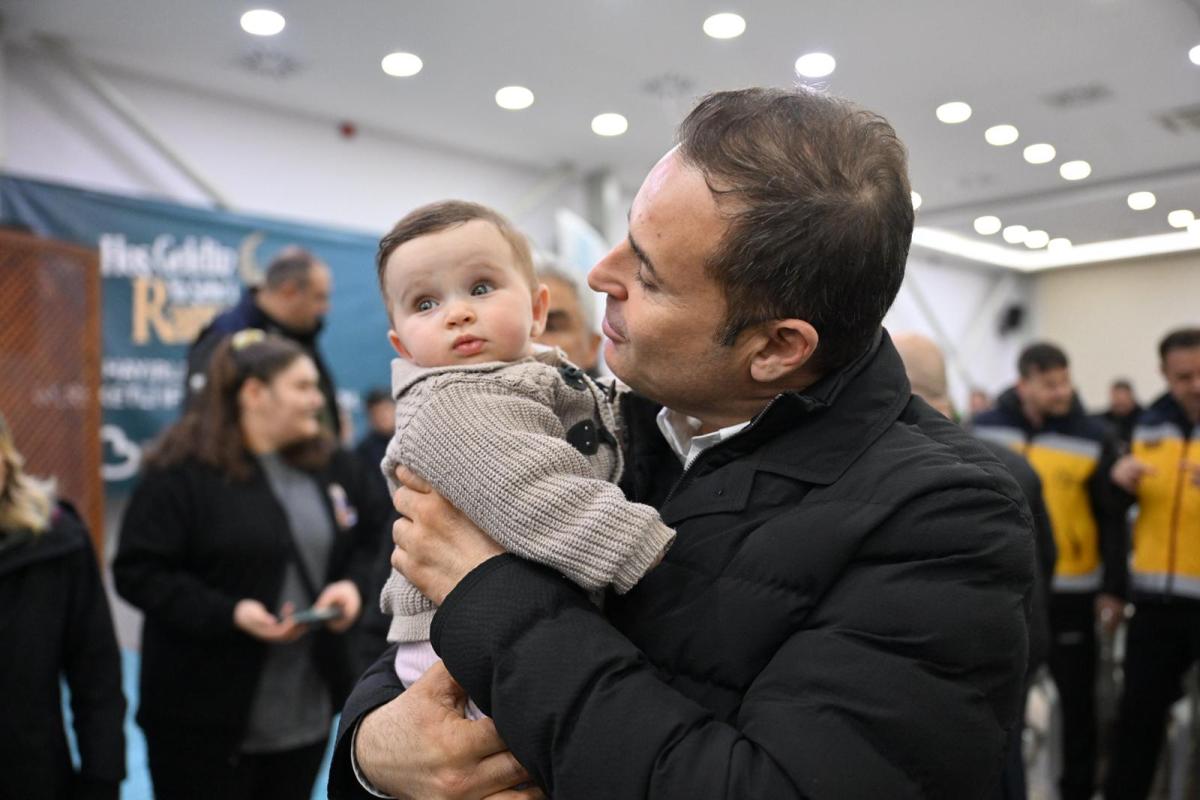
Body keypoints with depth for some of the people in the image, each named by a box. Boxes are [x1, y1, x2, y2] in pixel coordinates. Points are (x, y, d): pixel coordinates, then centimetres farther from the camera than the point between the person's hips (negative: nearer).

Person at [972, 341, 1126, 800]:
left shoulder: (1093, 439, -7)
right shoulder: (986, 429, -3)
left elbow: (1112, 519, -3)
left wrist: (1113, 589, -4)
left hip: (1069, 592, -2)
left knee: (1077, 698, 10)